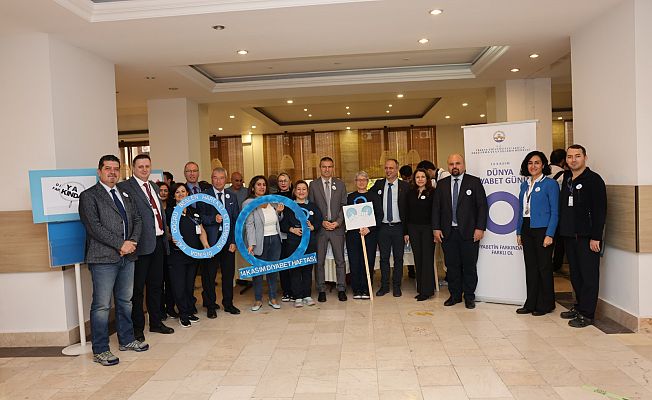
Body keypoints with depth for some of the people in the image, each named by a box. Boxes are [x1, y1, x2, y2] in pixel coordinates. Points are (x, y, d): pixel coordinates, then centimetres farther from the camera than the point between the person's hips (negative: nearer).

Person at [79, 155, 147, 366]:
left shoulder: (125, 195, 16)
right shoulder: (89, 196, -4)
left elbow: (137, 219, 14)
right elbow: (94, 227, -13)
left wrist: (133, 241, -4)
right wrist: (120, 244, -15)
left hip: (127, 257, 7)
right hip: (104, 258, -6)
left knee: (125, 301, 16)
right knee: (101, 305, -1)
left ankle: (126, 340, 29)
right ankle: (100, 350, 10)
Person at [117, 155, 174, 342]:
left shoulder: (154, 186, 16)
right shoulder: (124, 187, -9)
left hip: (158, 242, 8)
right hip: (142, 243, -7)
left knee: (156, 285, 17)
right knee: (138, 287, 4)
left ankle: (156, 322, 30)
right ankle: (137, 327, 16)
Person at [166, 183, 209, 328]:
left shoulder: (194, 212, 14)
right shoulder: (169, 212, 2)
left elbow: (201, 230, 12)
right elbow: (165, 231, 1)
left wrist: (206, 244, -3)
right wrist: (171, 237, -19)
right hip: (177, 254, -4)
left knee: (190, 284, 10)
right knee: (179, 286, -3)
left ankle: (190, 312, 22)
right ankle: (183, 314, 9)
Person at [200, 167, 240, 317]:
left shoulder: (232, 197, 11)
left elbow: (236, 220, 7)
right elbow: (201, 217, -5)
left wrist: (234, 241, -1)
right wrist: (213, 219, -24)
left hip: (228, 239, 3)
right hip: (211, 241, -3)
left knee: (229, 273, 10)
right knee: (209, 275, 4)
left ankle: (228, 304, 24)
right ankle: (210, 306, 18)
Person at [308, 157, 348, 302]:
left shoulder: (340, 184, 8)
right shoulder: (313, 185, 4)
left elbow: (344, 205, 5)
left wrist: (338, 222, -7)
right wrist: (321, 222, -8)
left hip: (337, 227, 1)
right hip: (319, 228, -1)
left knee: (340, 260, 5)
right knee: (319, 261, 4)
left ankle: (341, 289, 15)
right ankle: (321, 290, 14)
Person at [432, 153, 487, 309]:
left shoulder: (474, 182, 1)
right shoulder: (442, 184, 9)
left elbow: (482, 206, -2)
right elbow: (436, 207, 8)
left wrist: (480, 228, -9)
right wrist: (436, 228, 0)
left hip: (469, 232, -2)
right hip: (447, 232, 3)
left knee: (469, 266, 5)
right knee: (452, 265, 9)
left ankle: (469, 297, 19)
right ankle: (455, 295, 22)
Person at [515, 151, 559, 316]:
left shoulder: (550, 184, -5)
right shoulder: (524, 185, 12)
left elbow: (555, 212, -9)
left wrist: (550, 234, -15)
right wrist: (519, 232, 11)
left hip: (542, 229, -6)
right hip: (527, 229, 6)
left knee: (544, 267, 3)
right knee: (530, 267, 10)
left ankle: (546, 304, 15)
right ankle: (531, 303, 19)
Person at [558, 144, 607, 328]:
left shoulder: (594, 179, -7)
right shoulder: (566, 179, 13)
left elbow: (600, 211, -12)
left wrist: (595, 237, -16)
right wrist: (562, 231, 9)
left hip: (587, 236, -6)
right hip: (569, 235, 7)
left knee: (589, 276, 0)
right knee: (575, 275, 13)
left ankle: (586, 313, 6)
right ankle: (579, 306, 25)